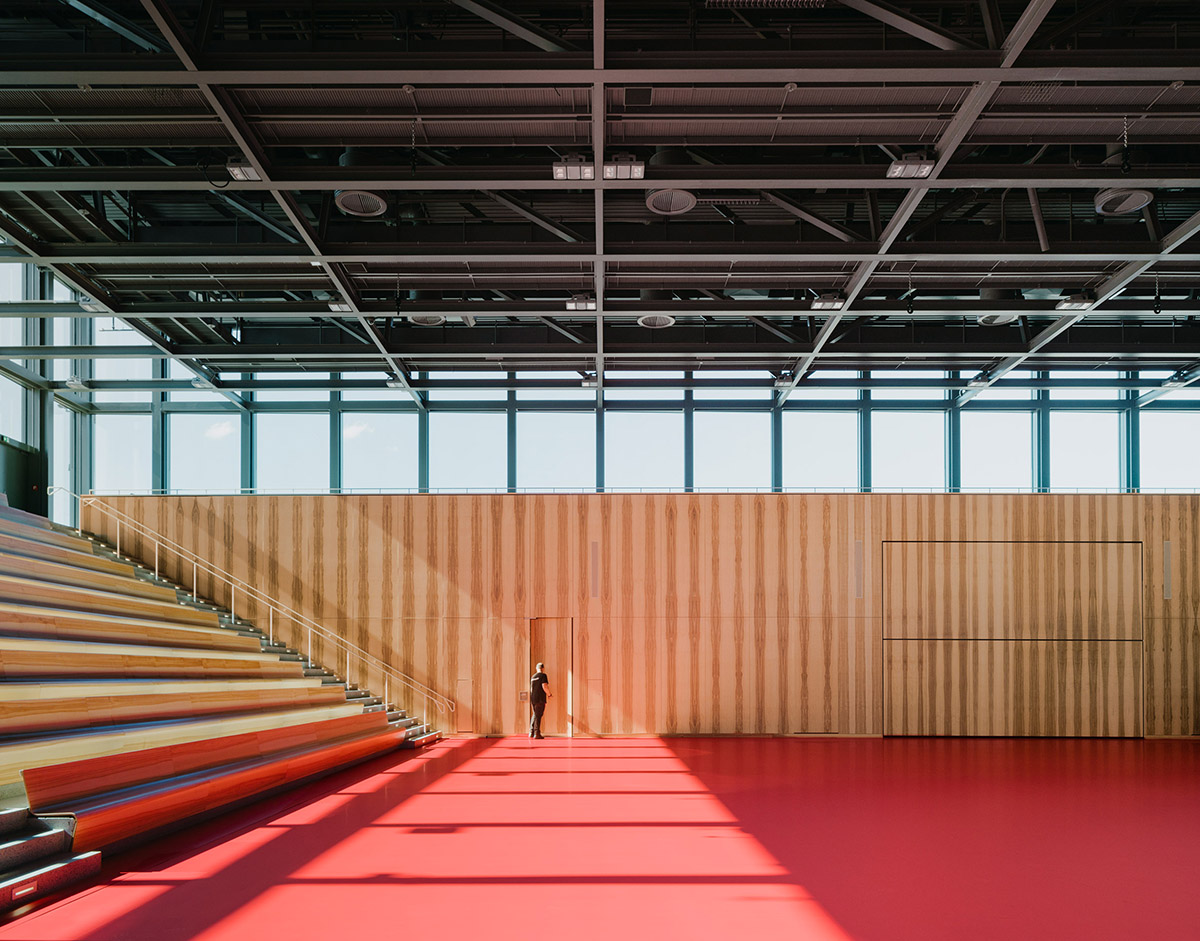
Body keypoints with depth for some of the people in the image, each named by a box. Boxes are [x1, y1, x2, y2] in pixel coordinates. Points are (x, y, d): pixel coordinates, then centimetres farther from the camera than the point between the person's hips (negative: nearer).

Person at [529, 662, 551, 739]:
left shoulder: (533, 677, 16)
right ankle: (537, 733, -4)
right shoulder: (543, 675, -6)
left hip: (533, 698, 7)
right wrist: (549, 694, -4)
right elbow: (544, 686, -17)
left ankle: (531, 732, 12)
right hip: (540, 699, -7)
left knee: (535, 715, 16)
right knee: (538, 715, -4)